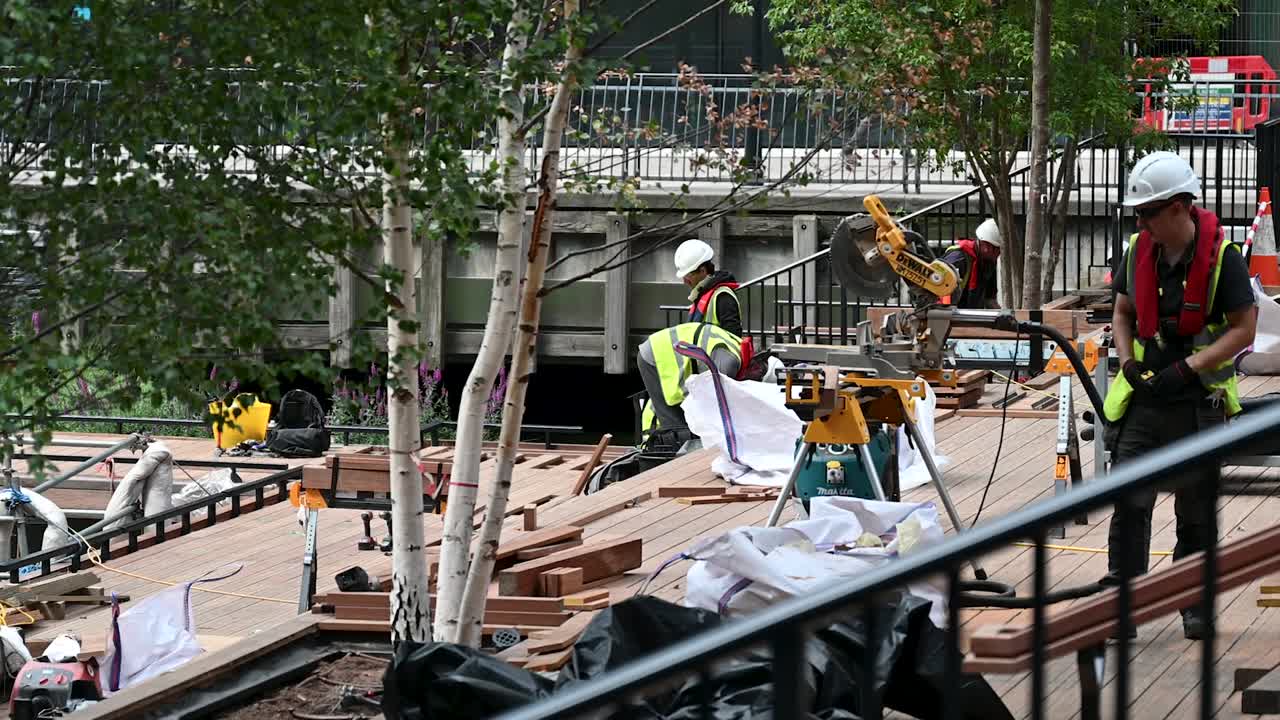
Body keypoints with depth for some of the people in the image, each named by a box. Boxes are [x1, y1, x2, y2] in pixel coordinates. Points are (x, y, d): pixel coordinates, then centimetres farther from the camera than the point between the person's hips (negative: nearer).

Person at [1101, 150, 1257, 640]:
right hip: (1144, 399, 3)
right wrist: (1128, 362, -3)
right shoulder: (1138, 251, 2)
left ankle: (1196, 602, 21)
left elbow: (1243, 328, -10)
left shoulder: (1221, 256, -12)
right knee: (1129, 504, -6)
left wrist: (1186, 369, -17)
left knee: (1195, 511, 8)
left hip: (1198, 402, -3)